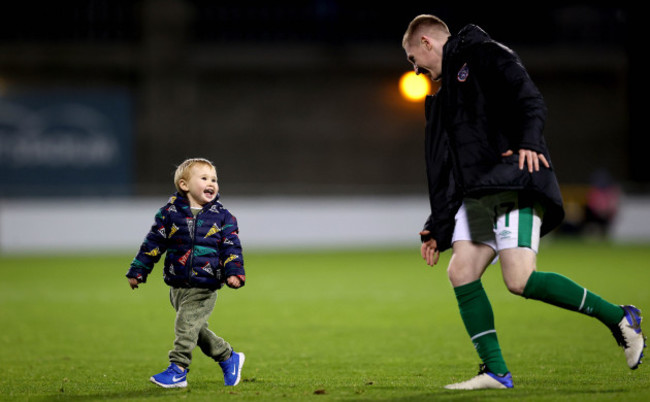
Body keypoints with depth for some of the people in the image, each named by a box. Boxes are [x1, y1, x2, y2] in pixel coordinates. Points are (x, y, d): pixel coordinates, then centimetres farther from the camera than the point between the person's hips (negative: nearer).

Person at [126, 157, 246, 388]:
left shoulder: (222, 217, 2)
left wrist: (234, 272, -12)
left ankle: (178, 370, -11)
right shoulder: (170, 213, 3)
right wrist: (138, 271, 7)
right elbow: (153, 243, 7)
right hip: (178, 286, 3)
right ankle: (229, 358, 30)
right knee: (196, 329, 12)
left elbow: (231, 247, 3)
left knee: (186, 325, -15)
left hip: (204, 287, -3)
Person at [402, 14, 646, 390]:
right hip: (477, 195, 9)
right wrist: (437, 227, 23)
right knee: (461, 272, -6)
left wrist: (528, 143, -27)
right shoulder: (443, 96, 30)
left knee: (520, 279, -21)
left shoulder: (483, 55, 4)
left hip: (515, 184, -9)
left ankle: (619, 318, -8)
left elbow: (528, 97, -11)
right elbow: (444, 168, 29)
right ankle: (496, 372, -3)